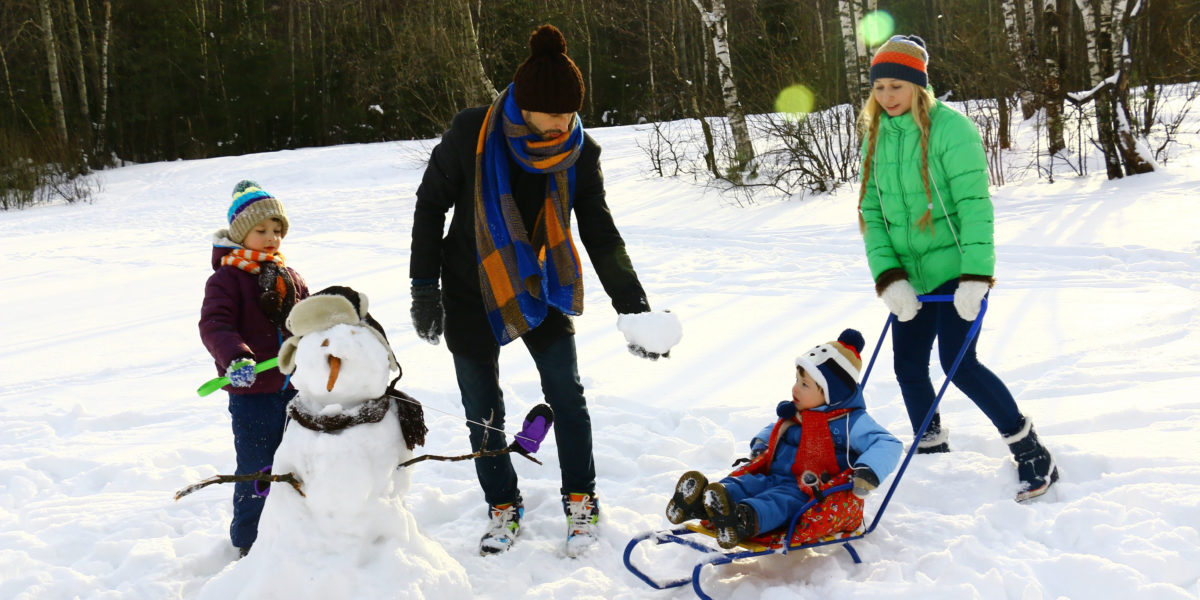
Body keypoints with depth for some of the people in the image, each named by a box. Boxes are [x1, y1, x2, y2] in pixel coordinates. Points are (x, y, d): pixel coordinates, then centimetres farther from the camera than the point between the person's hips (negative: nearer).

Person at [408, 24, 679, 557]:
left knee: (566, 393, -4)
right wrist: (424, 287, -8)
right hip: (471, 292, -1)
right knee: (482, 411, 6)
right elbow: (431, 204, -9)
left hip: (541, 286, 1)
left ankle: (581, 503, 15)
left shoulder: (580, 152, -14)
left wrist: (633, 307, -23)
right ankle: (503, 508, 24)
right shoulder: (472, 134, -20)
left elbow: (601, 234, -12)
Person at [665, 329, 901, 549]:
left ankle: (745, 520, -68)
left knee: (783, 499, -38)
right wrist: (761, 444, 21)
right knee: (745, 482, -22)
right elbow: (775, 430, 41)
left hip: (819, 493, -7)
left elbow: (887, 444, -11)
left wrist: (868, 472, -27)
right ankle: (699, 502, -50)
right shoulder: (794, 414, 20)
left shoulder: (851, 422, -3)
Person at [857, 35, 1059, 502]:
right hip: (910, 276, 6)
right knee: (908, 367, 9)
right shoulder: (876, 138, 5)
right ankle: (931, 450, 32)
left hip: (955, 271, -6)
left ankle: (1032, 453, 2)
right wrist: (889, 278, -10)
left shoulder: (950, 129, -14)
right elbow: (871, 212, 2)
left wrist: (975, 277, -24)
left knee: (959, 363, -13)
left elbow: (974, 205, -18)